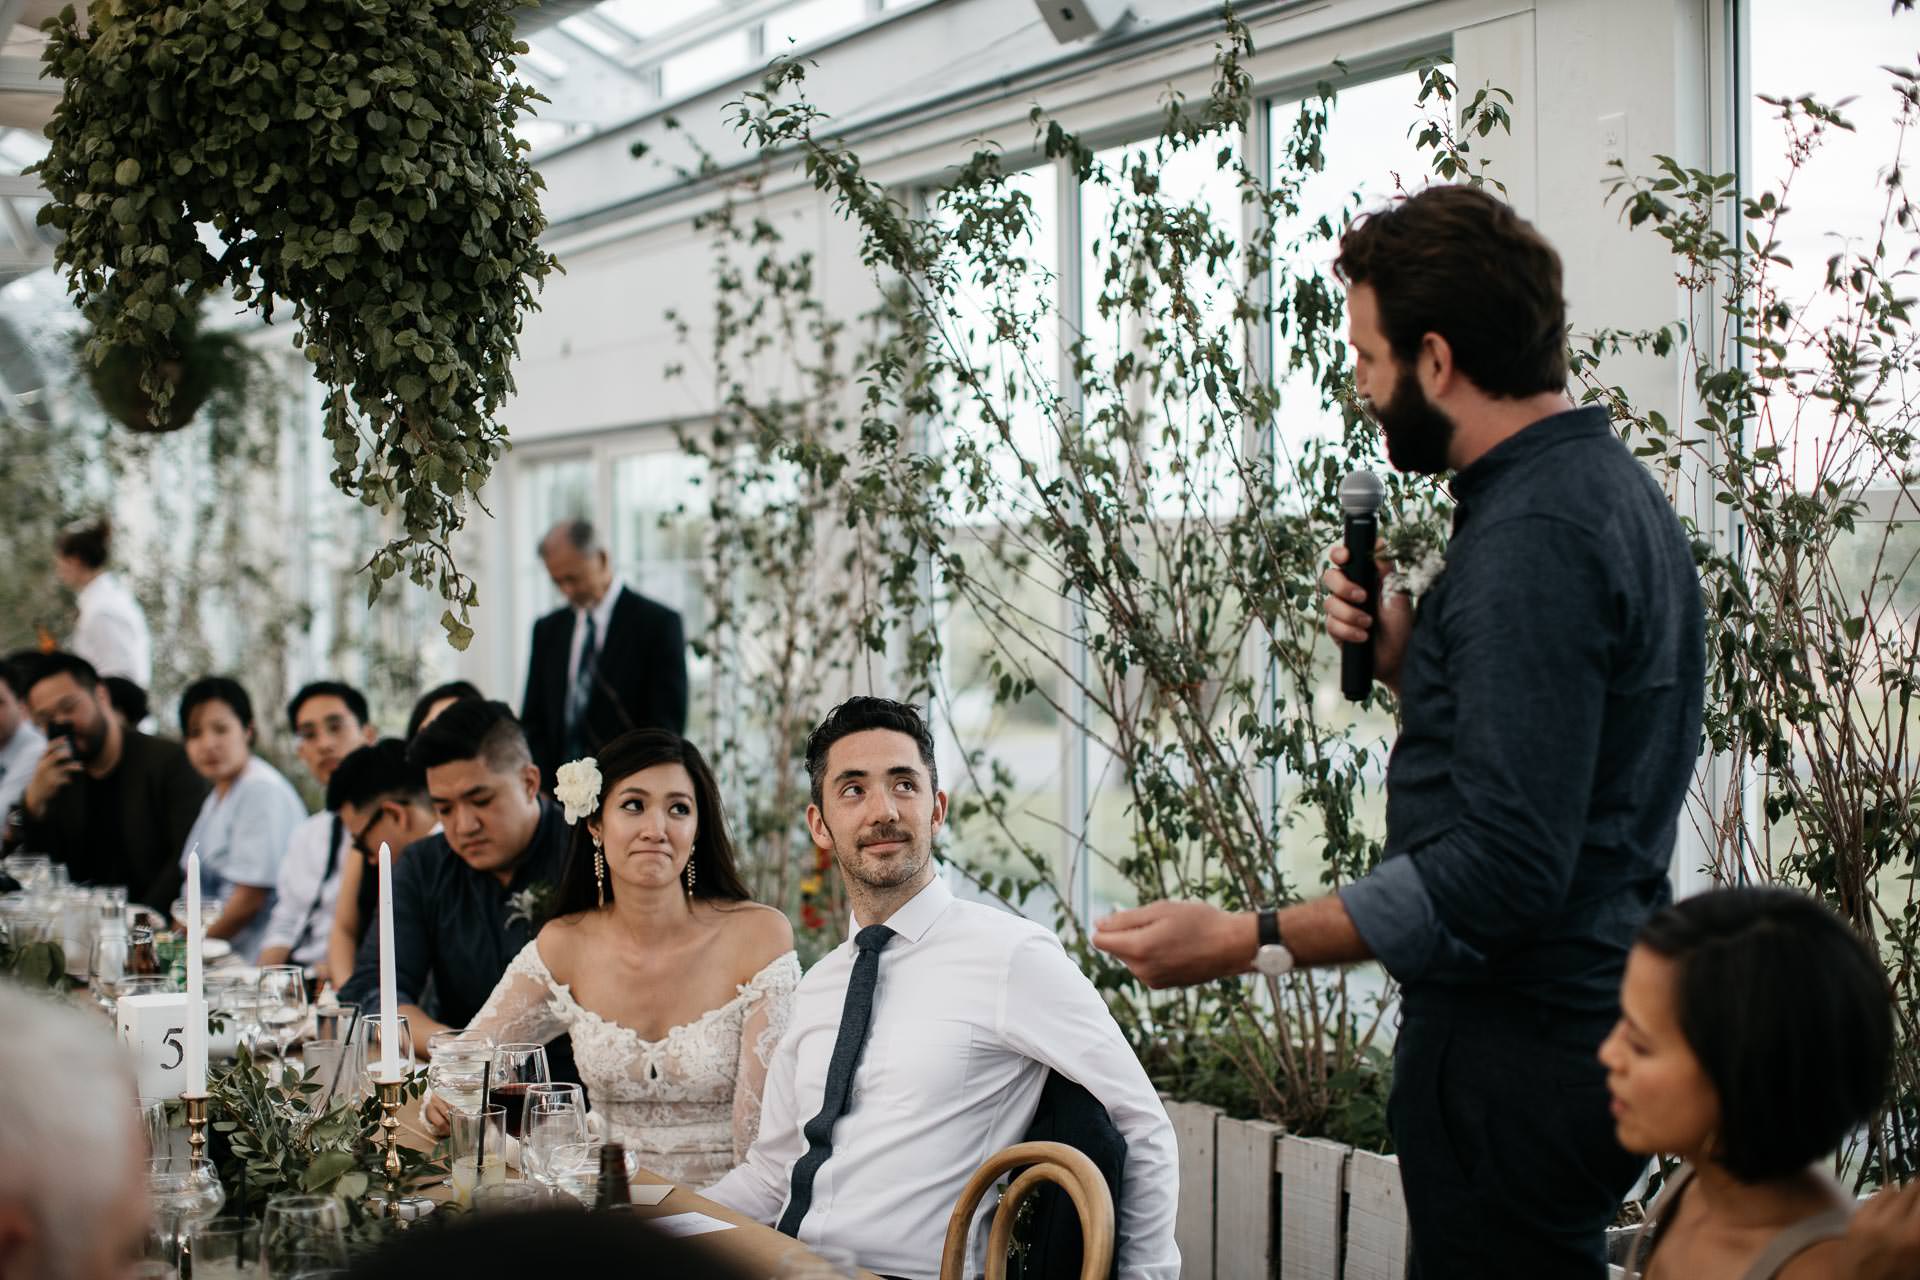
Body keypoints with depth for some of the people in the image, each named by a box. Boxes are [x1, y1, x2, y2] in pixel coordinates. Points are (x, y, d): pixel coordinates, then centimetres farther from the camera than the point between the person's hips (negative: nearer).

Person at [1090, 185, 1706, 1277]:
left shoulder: (1529, 539, -21)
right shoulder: (1607, 485, 13)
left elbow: (1504, 869, -27)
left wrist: (1242, 941, -26)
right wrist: (1405, 657, 5)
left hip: (1518, 1053, -11)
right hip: (1591, 1016, 11)